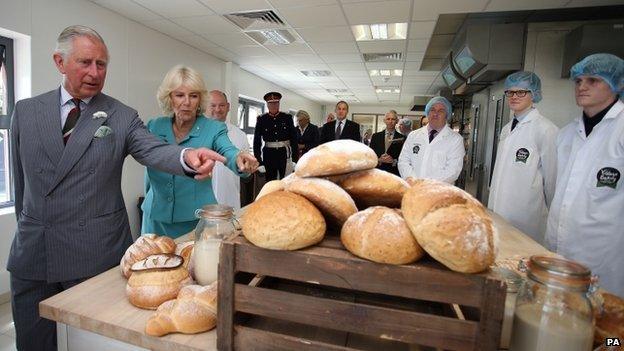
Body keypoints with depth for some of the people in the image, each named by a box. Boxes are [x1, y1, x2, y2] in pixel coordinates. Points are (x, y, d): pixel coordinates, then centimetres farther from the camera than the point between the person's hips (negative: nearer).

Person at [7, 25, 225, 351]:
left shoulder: (122, 117, -4)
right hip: (31, 251, 3)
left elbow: (154, 150, -20)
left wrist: (186, 155, -43)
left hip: (95, 252, -3)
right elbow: (21, 176, 11)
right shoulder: (26, 111, 4)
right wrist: (27, 227, 16)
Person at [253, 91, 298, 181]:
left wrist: (295, 156, 0)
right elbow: (257, 140, 5)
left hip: (284, 153, 0)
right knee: (270, 180, 9)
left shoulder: (287, 117, 4)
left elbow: (294, 137, 5)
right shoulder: (261, 119, 4)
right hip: (269, 153, 1)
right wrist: (257, 157, -1)